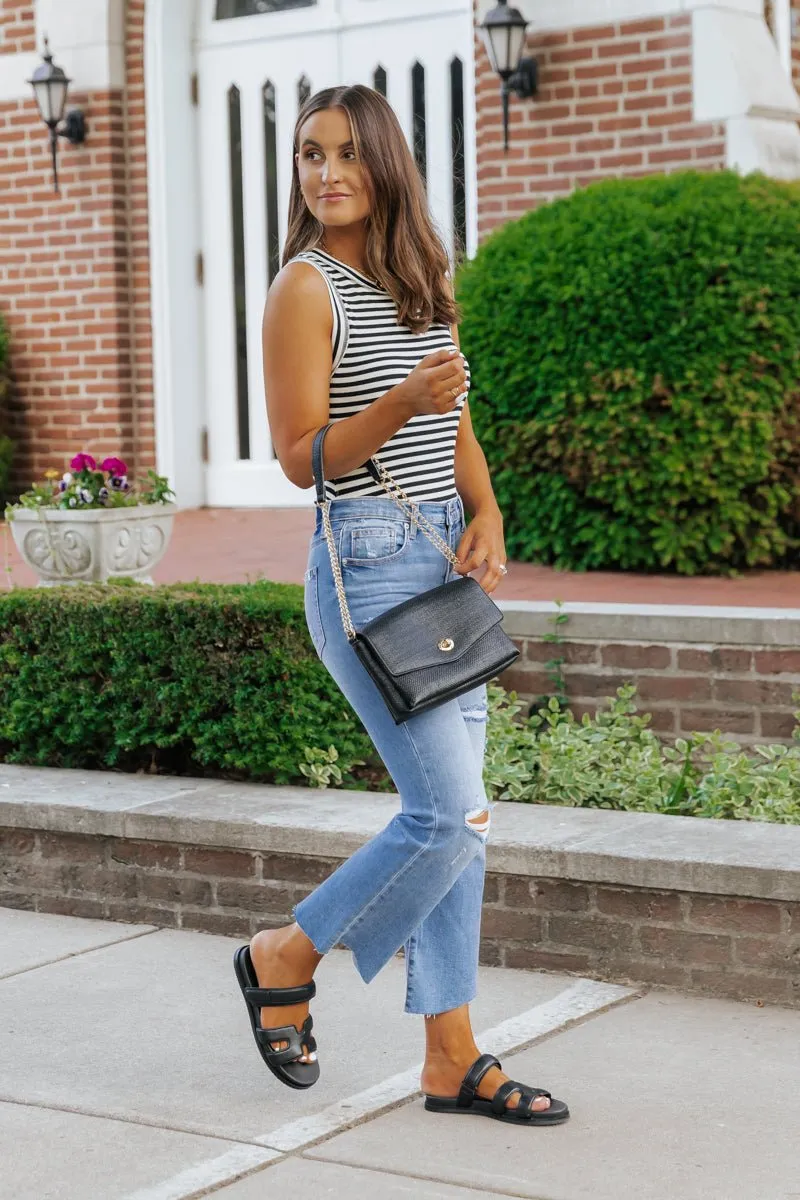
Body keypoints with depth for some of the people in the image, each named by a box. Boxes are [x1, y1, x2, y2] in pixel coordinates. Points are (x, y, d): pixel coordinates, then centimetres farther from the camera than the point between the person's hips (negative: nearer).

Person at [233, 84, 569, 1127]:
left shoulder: (421, 281, 13)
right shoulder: (307, 286, -7)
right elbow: (301, 456, -10)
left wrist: (486, 512, -2)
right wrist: (405, 399, -25)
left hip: (447, 559, 7)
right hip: (368, 561, -7)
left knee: (455, 815, 6)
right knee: (451, 813, -10)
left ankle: (452, 1058, 13)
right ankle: (286, 958, 12)